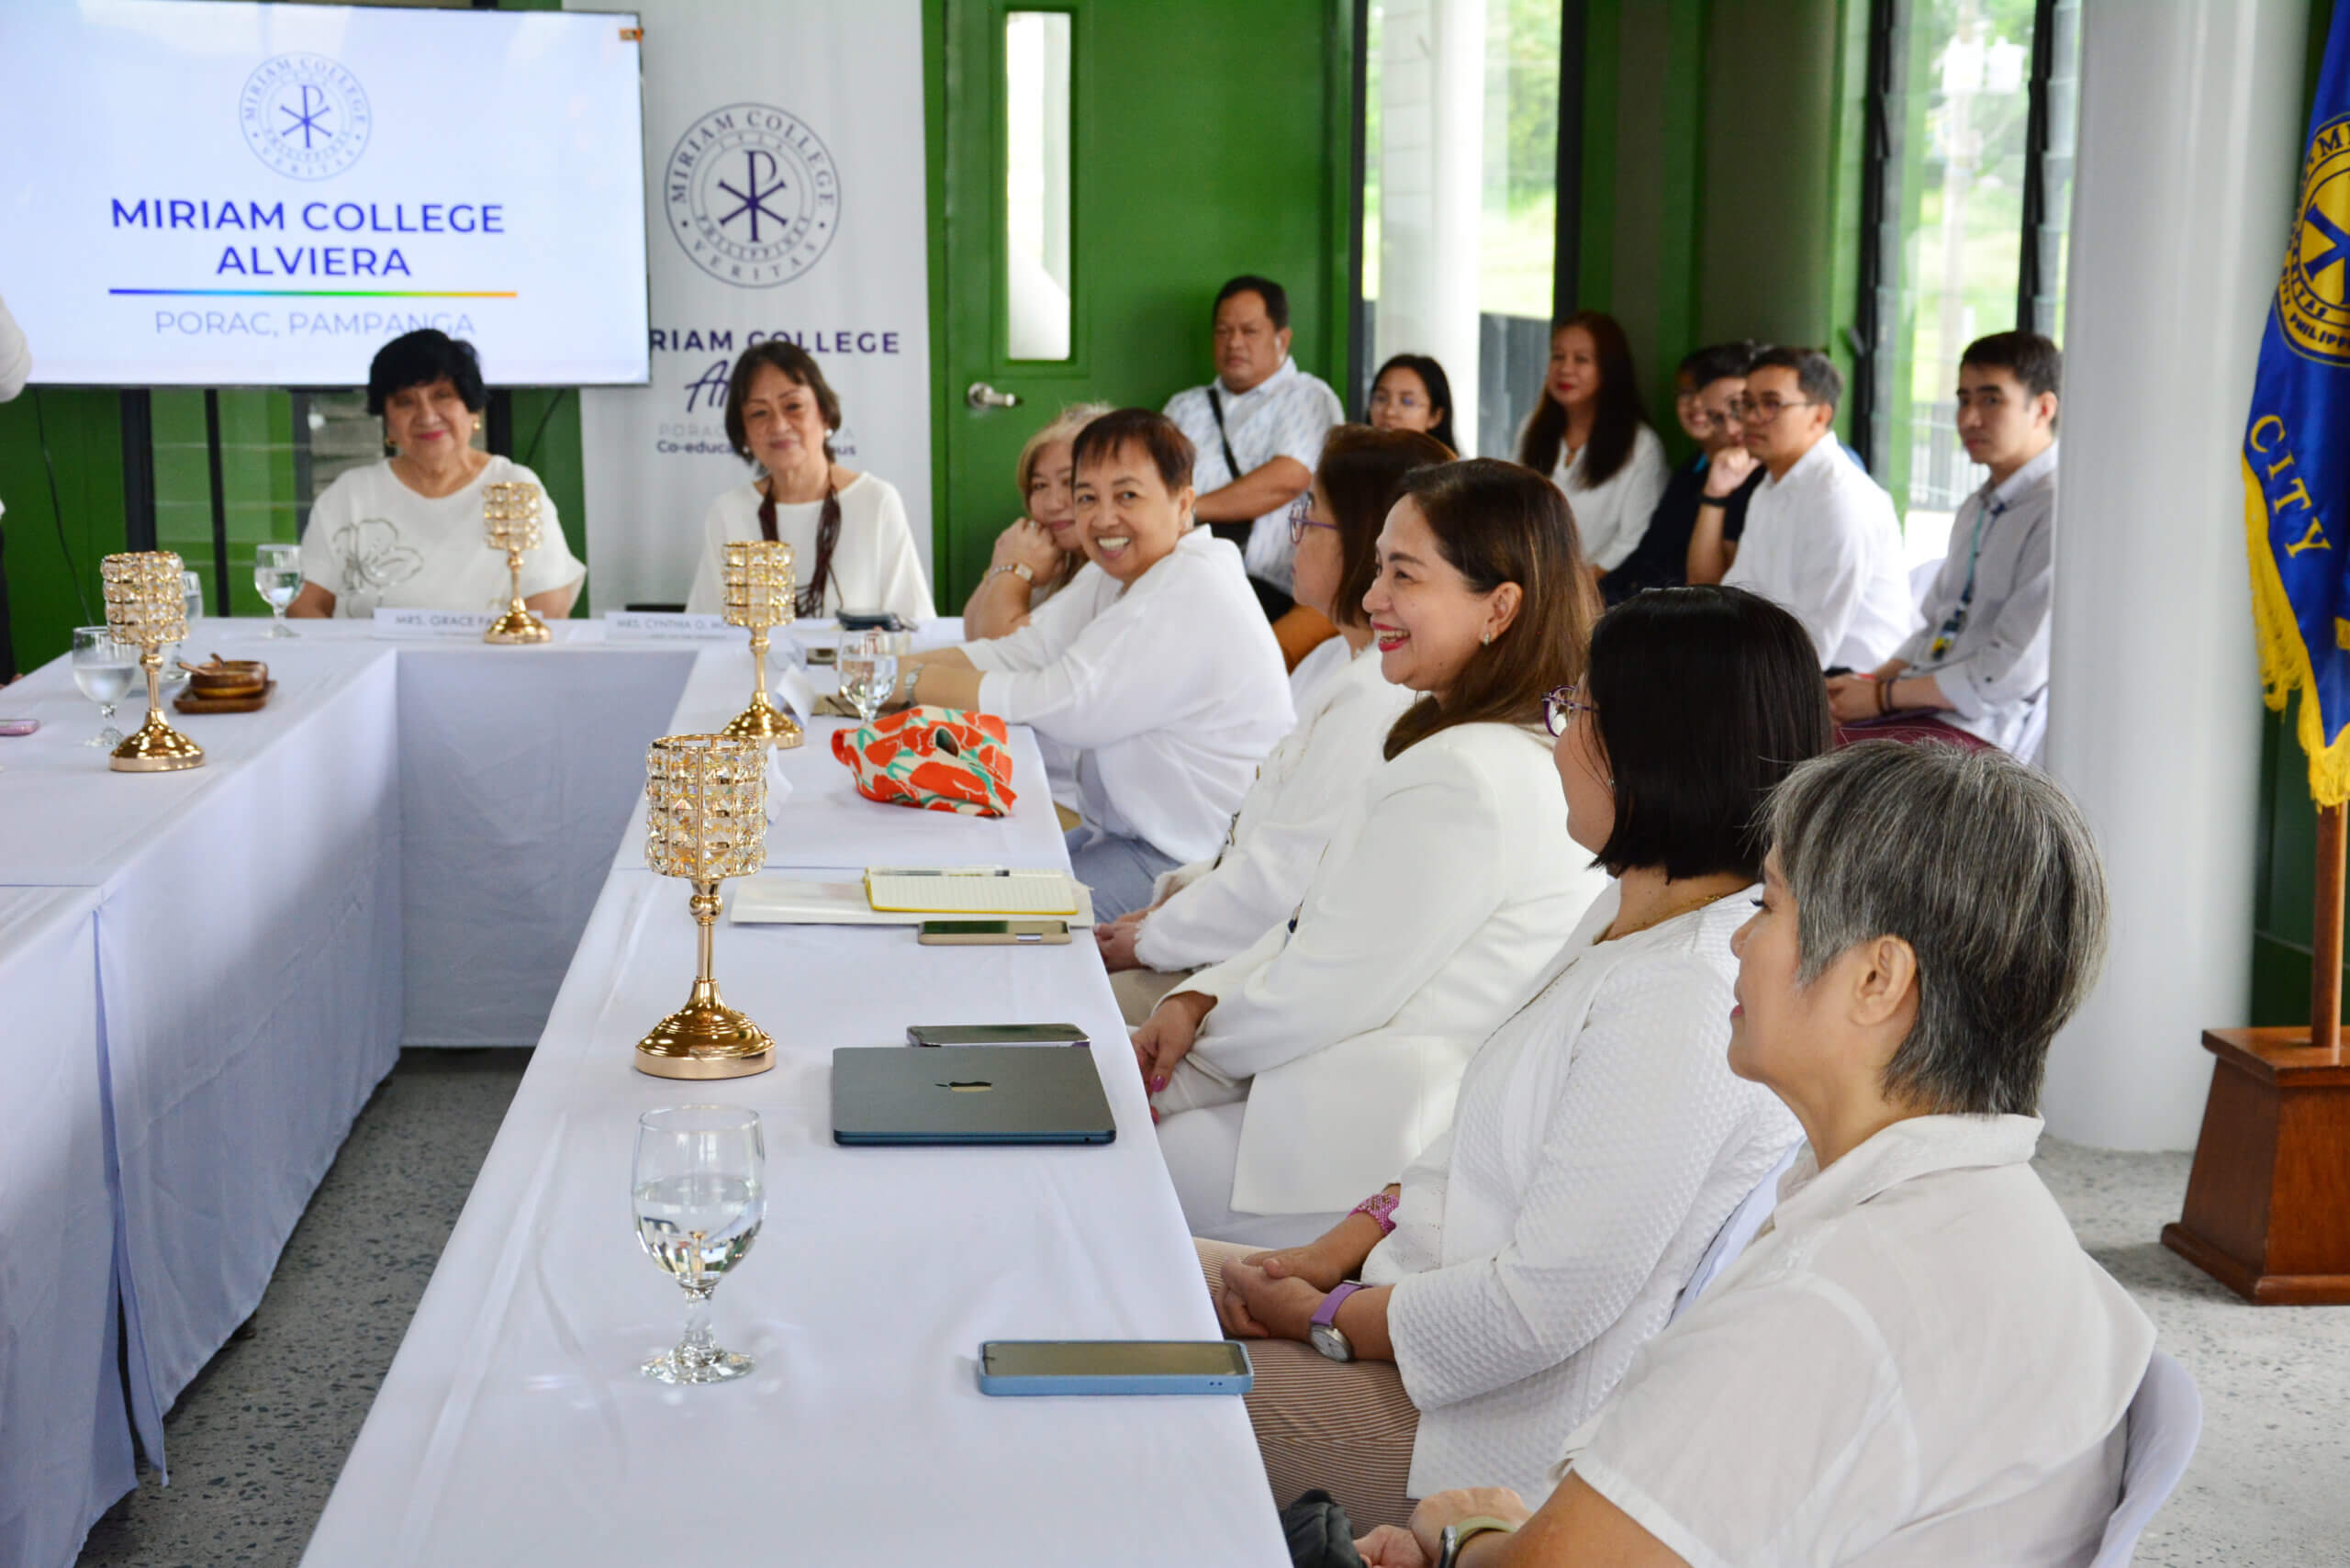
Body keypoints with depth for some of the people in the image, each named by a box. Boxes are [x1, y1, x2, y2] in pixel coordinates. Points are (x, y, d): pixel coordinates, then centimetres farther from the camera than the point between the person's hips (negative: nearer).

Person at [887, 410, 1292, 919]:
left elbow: (1064, 704, -24)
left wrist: (914, 684, -18)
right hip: (1122, 832, 10)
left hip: (1194, 862, -10)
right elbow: (1016, 651, 4)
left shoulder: (1193, 595, -22)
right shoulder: (1119, 571, 11)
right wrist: (891, 668, -12)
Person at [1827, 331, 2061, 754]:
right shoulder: (1978, 507, 19)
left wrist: (1885, 696, -11)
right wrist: (1871, 681, 5)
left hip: (1972, 731, -9)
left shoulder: (2058, 515, -13)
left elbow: (2013, 674, -18)